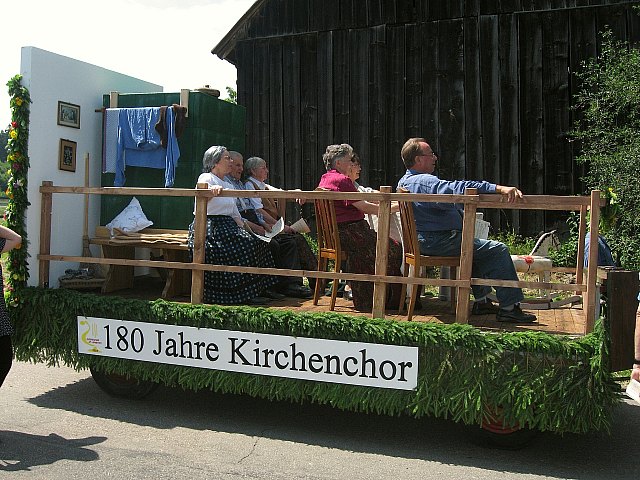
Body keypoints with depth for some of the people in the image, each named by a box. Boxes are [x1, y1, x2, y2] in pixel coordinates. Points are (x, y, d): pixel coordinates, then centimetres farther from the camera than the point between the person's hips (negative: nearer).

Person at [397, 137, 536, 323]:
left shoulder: (404, 182, 14)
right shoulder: (426, 182, -19)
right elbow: (458, 188, -35)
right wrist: (499, 188, -41)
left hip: (423, 241, 11)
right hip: (440, 242, -11)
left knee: (478, 248, 31)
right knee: (498, 250, -10)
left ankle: (481, 301, 29)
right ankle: (509, 308, -6)